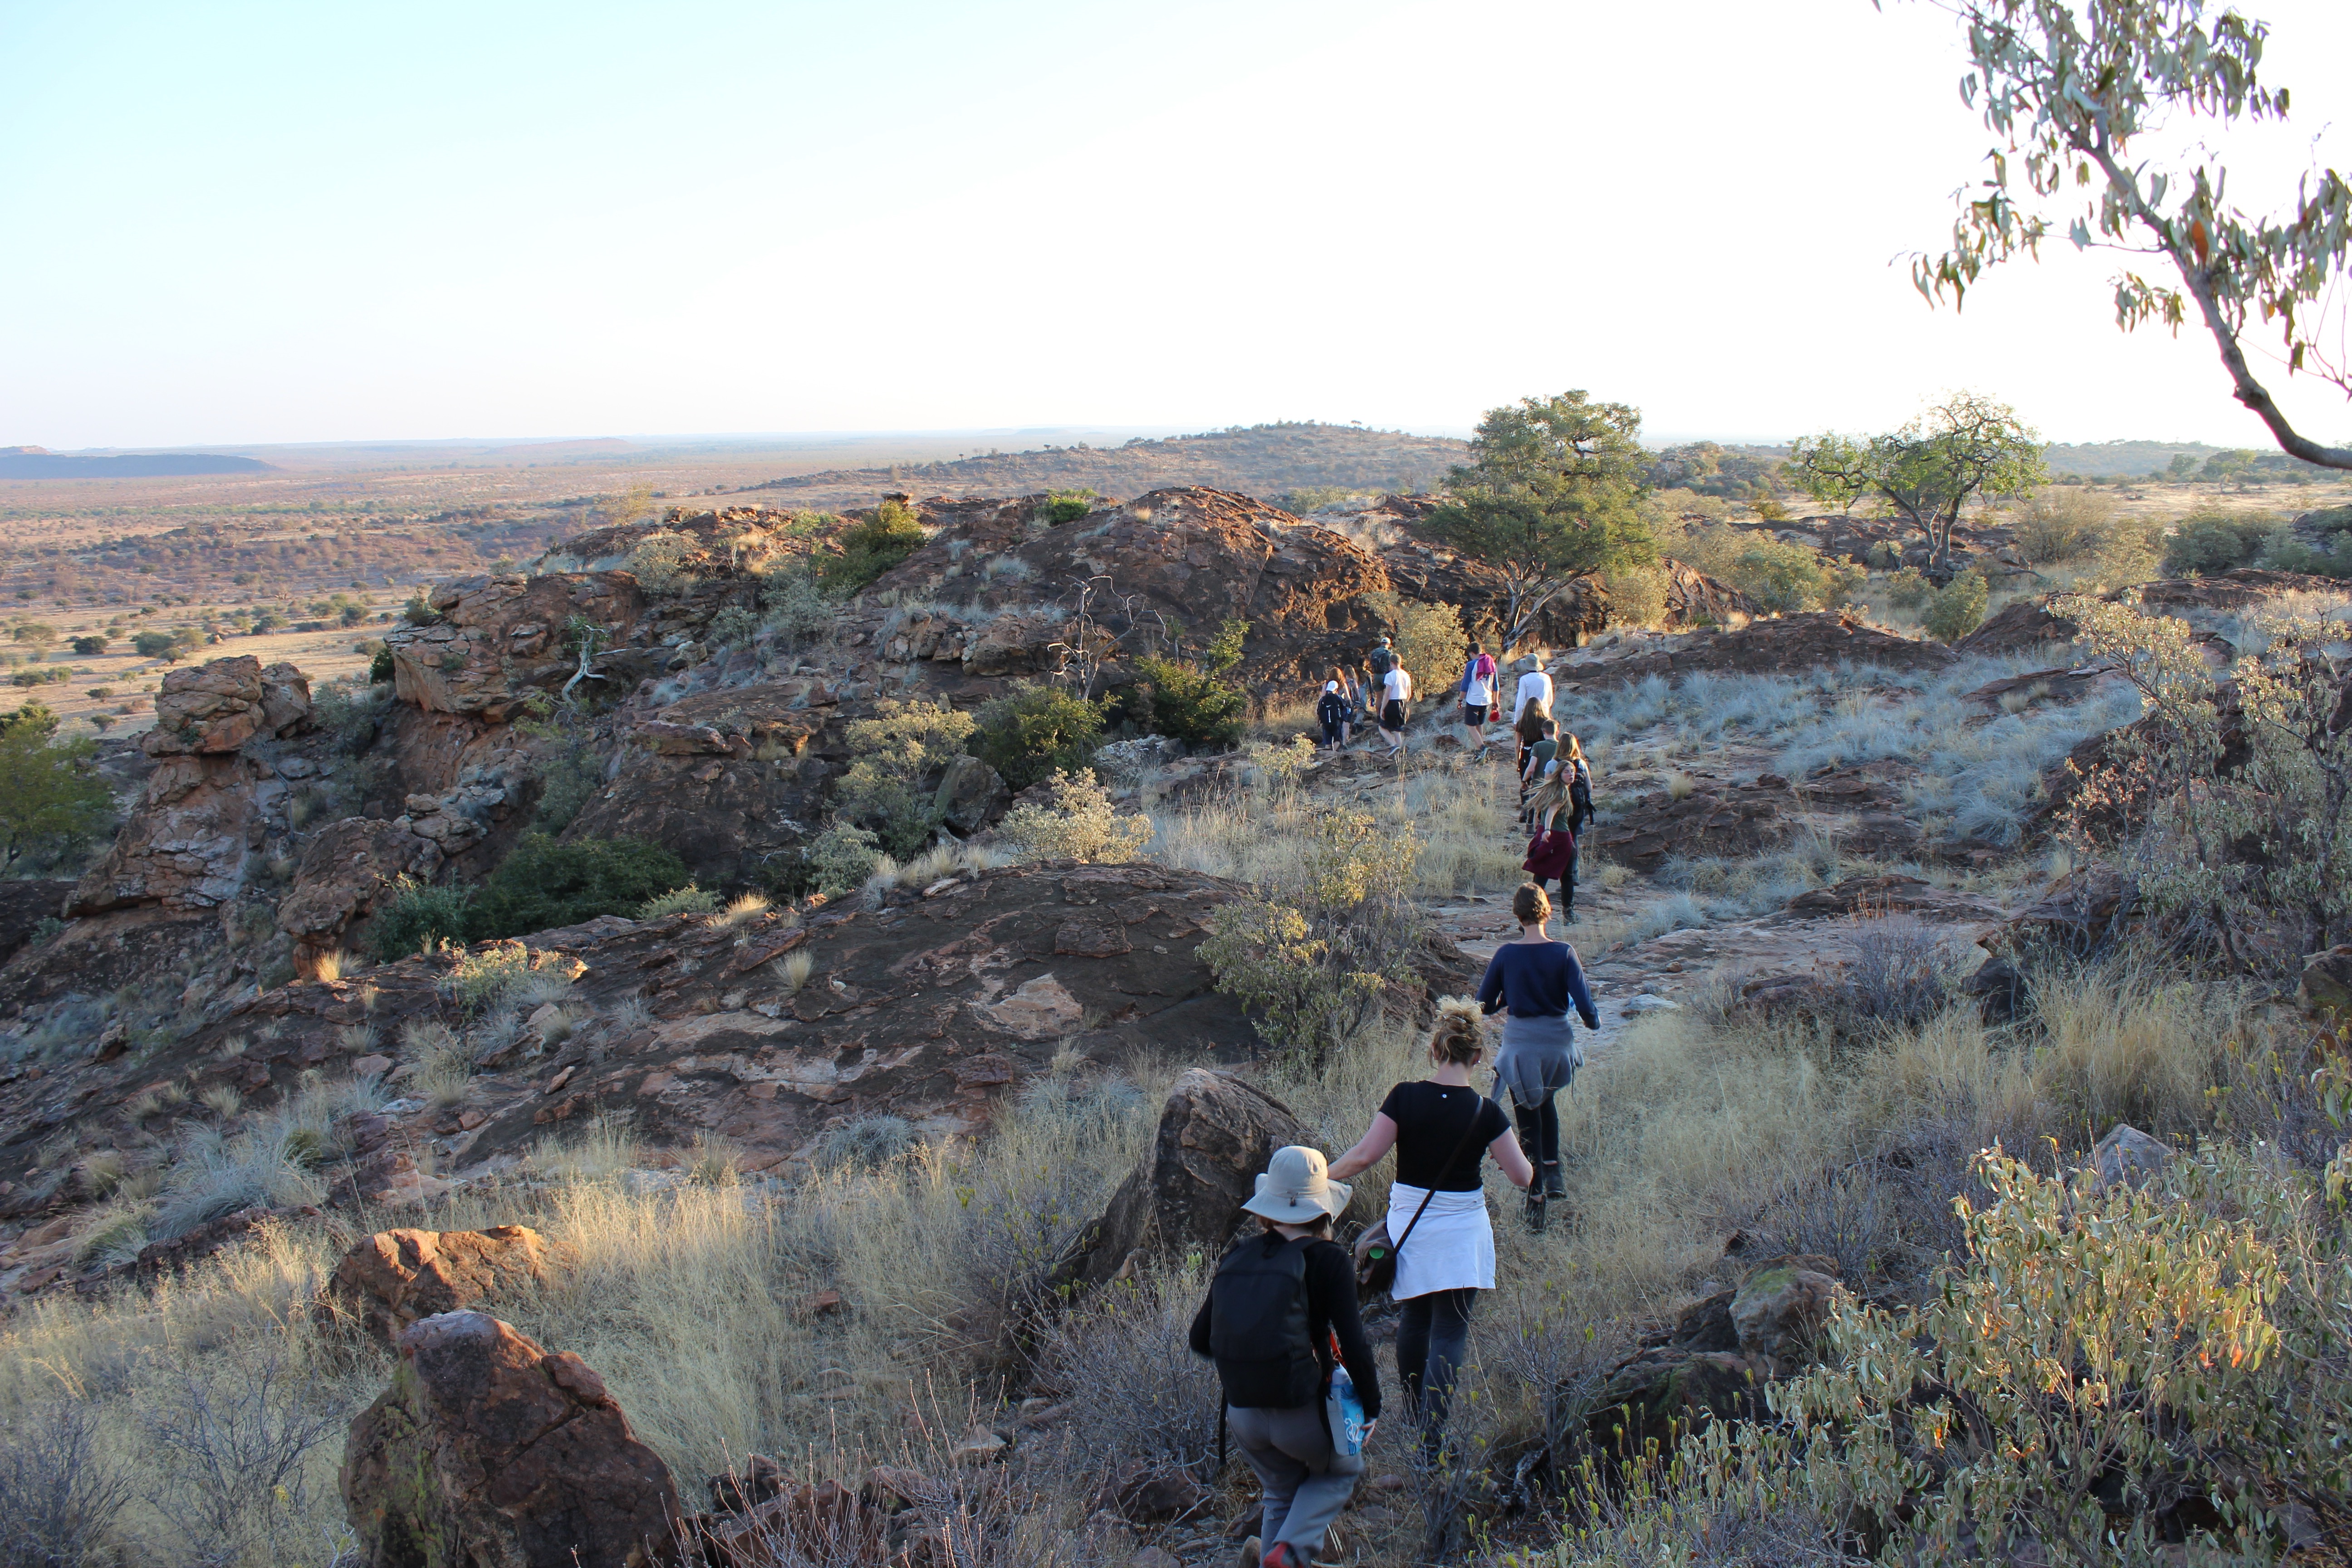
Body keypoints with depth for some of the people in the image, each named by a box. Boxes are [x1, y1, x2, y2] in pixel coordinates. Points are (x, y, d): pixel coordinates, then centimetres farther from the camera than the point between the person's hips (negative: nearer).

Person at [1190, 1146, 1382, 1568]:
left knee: (1281, 1490, 30)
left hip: (1242, 1416, 4)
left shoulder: (1237, 1257, 4)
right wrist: (1371, 1406, 1)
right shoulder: (1328, 1260, -9)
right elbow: (1353, 1341, -13)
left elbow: (1200, 1339, 7)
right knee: (1342, 1470, 26)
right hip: (1301, 1414, -4)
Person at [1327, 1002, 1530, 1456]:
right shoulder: (1485, 1112, -13)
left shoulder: (1405, 1098, -12)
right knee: (1450, 1331, 2)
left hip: (1409, 1226, 2)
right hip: (1461, 1233, -2)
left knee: (1414, 1319, 21)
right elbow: (1523, 1176, -9)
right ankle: (1431, 1435, -4)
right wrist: (1502, 1153, 12)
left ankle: (1413, 1413, 36)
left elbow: (1365, 1155, -14)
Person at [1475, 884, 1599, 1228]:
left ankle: (1536, 1198, 8)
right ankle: (1553, 1172, 23)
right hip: (1558, 1042, 1)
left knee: (1528, 1117, 11)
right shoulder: (1563, 953, -12)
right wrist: (1594, 1021, 8)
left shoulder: (1505, 954, -9)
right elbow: (1584, 1005, -14)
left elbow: (1485, 1004, -2)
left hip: (1520, 1043, -1)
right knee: (1545, 1101, 30)